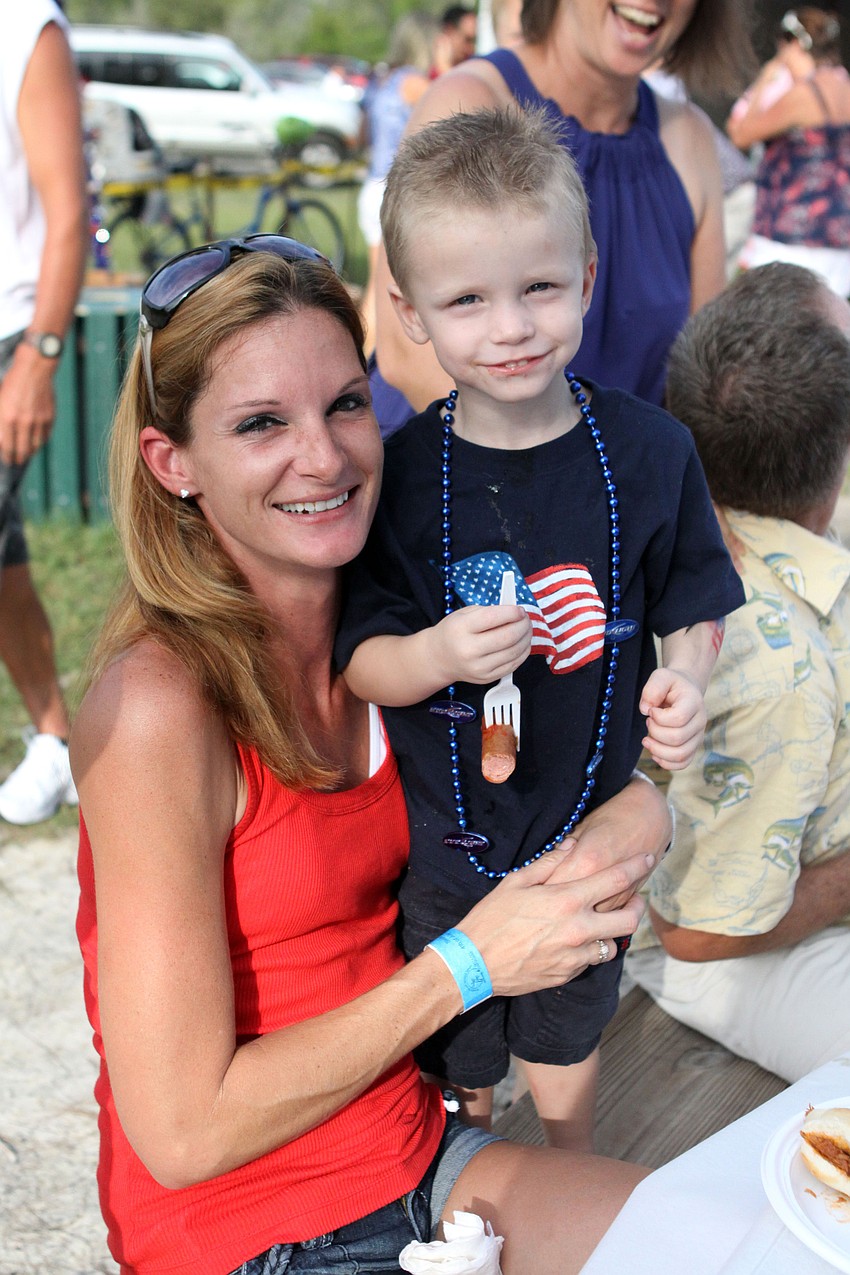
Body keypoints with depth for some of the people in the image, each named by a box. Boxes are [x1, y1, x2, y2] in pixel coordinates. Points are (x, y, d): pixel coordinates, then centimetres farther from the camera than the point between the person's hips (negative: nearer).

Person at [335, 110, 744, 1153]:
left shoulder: (649, 450, -11)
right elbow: (357, 660, -10)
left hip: (589, 829, 1)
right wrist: (436, 656, -31)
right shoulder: (398, 474, -14)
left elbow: (693, 606, 2)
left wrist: (685, 681, -19)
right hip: (439, 843, -1)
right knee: (452, 1073, 18)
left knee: (565, 1059, 24)